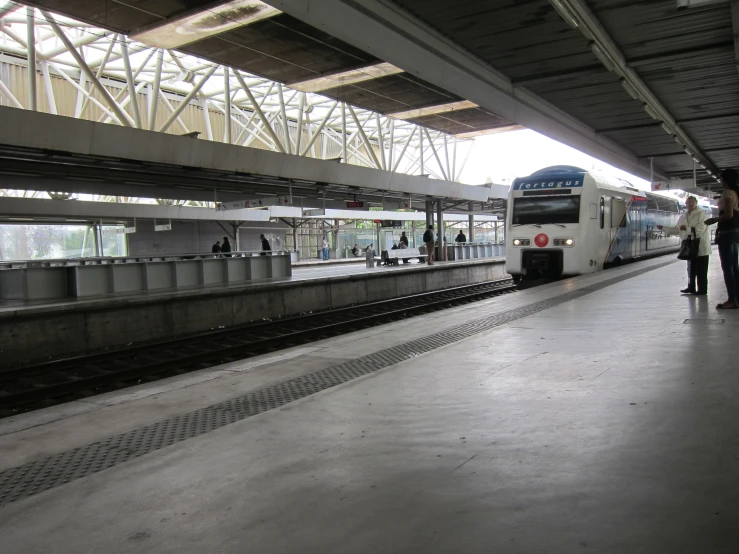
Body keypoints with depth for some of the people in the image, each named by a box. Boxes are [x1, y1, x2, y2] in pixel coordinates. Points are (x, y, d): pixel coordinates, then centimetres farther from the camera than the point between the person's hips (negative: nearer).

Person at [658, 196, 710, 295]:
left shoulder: (701, 214, -7)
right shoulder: (683, 216, 13)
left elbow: (700, 229, -18)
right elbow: (677, 230, 13)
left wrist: (687, 228, -29)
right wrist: (663, 228, 7)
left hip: (701, 247, -6)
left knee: (701, 270, -2)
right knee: (691, 269, 13)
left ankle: (702, 290, 5)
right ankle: (691, 288, 23)